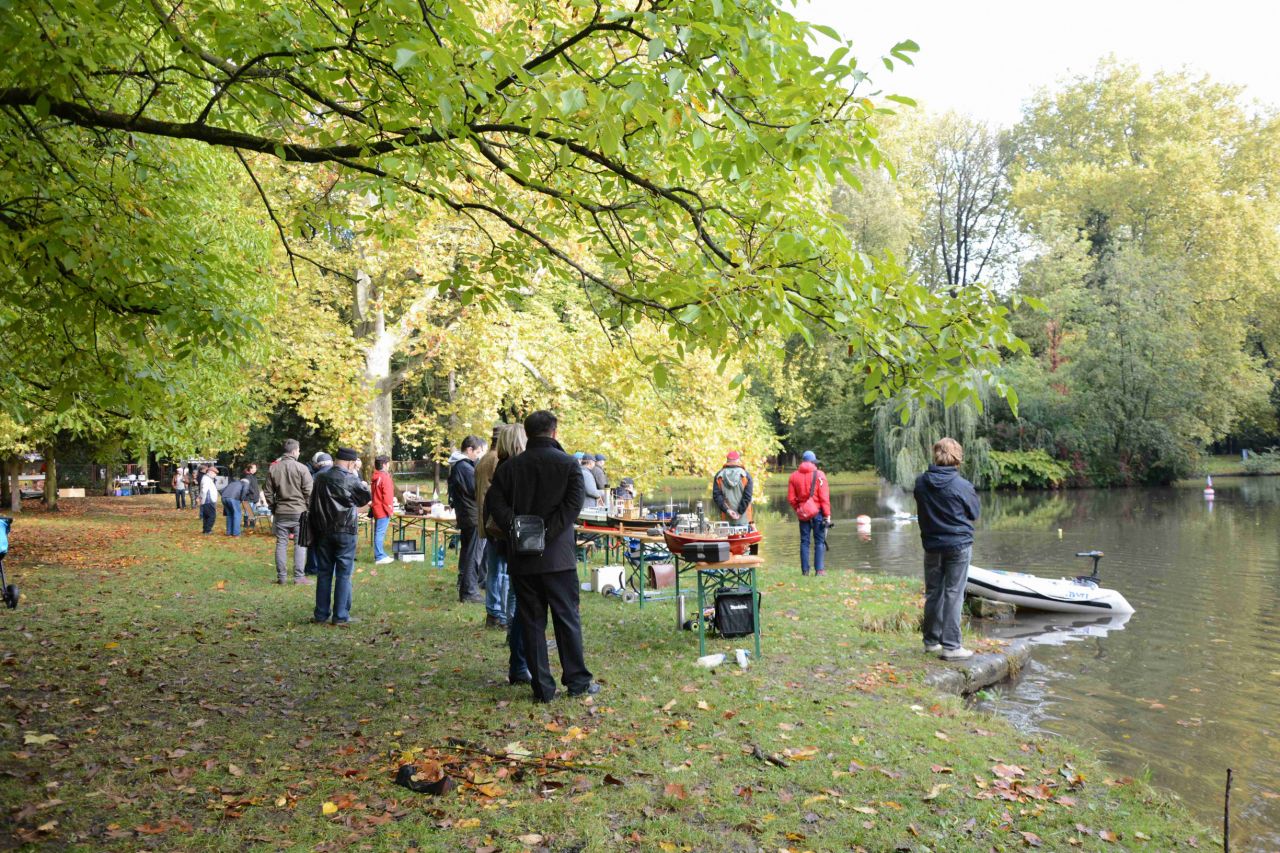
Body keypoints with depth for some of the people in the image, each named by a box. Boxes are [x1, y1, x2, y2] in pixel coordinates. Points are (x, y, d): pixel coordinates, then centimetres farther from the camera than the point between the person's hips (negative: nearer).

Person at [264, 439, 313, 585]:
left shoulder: (273, 469, 5)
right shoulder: (301, 468, -9)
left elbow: (268, 492, 9)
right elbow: (308, 492, -9)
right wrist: (308, 508, 4)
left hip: (280, 512, 4)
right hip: (299, 511, -4)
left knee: (281, 543, 9)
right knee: (300, 543, 2)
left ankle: (281, 576, 11)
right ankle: (299, 576, -1)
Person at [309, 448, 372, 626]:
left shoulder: (320, 478, 3)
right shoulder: (351, 479, -12)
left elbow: (314, 506, 10)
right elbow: (367, 497, 3)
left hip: (323, 532, 4)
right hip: (345, 532, -4)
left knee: (324, 573, 11)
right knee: (343, 574, 2)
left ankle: (321, 614, 14)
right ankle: (340, 616, 2)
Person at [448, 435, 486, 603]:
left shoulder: (456, 466, 13)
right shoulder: (466, 467, -19)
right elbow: (477, 491, -18)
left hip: (464, 515, 10)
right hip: (473, 516, -10)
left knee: (466, 552, 18)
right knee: (473, 553, -4)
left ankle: (464, 586, 28)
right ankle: (469, 592, 1)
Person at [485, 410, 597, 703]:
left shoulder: (510, 466, 7)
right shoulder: (567, 464, -1)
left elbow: (494, 501, -3)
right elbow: (574, 503, -14)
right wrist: (548, 533, -14)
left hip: (521, 559, 2)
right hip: (558, 557, -2)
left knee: (531, 622, 8)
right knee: (567, 619, 8)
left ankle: (543, 687, 10)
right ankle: (577, 681, 13)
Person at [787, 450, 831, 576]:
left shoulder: (794, 476, 3)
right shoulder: (819, 475, -7)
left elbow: (791, 498, 3)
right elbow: (824, 497, -10)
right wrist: (827, 514, -7)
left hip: (803, 513, 3)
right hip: (818, 512, -3)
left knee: (804, 541, 8)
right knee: (819, 541, 3)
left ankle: (805, 570, 7)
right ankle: (819, 569, -2)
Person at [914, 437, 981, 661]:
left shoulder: (921, 483, -3)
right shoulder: (963, 486, -15)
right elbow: (974, 514, 1)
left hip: (931, 545, 4)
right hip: (959, 545, -4)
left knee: (933, 592, 14)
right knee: (953, 594, 0)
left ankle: (931, 640, 23)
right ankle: (951, 646, 0)